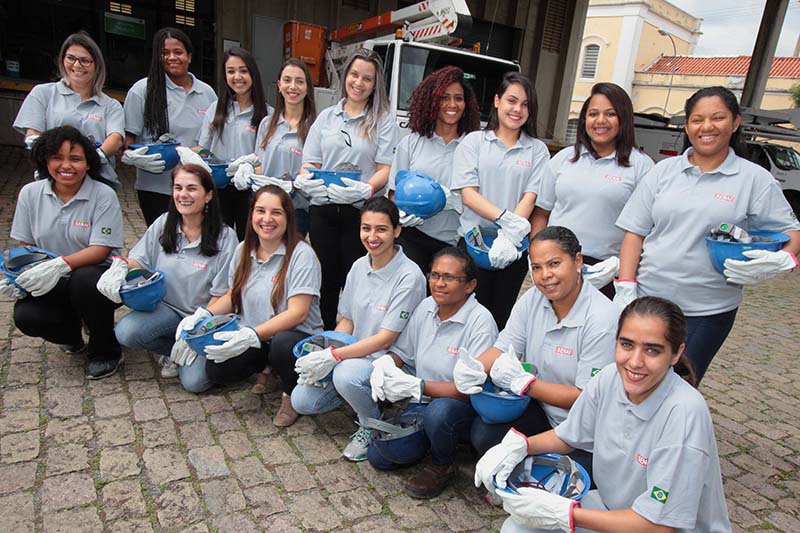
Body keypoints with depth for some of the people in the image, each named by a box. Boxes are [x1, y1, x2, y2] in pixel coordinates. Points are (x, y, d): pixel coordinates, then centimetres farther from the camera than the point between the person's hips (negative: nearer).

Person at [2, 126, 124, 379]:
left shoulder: (104, 195, -11)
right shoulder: (30, 193, 3)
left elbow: (101, 249, -17)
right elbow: (26, 246, 8)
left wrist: (61, 264, -33)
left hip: (96, 276, -3)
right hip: (53, 286, 4)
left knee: (83, 279, -37)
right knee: (25, 316, -25)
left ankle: (106, 351, -11)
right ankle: (71, 337, 14)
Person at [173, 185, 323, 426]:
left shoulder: (301, 255, -15)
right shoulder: (243, 250, 5)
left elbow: (298, 313, -22)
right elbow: (233, 296, 17)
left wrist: (251, 335, -31)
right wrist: (203, 314, -2)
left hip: (297, 337, -5)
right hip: (251, 342, 6)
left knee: (283, 343, -38)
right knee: (215, 369, -18)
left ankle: (292, 395, -5)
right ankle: (265, 368, 14)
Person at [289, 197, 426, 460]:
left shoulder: (409, 276, -19)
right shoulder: (359, 266, 2)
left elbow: (385, 339, -20)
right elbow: (347, 321, 9)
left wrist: (333, 356, -22)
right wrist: (322, 354, -7)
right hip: (354, 354, 7)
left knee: (346, 375, -35)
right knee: (301, 401, -4)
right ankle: (361, 396, 17)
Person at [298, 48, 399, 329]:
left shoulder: (384, 119, 4)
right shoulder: (326, 117, 15)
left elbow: (386, 168, -4)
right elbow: (310, 162, 11)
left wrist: (365, 188, -23)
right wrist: (305, 179, -12)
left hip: (362, 211, -3)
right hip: (322, 209, 4)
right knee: (325, 280, 11)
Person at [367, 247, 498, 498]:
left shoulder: (481, 321, -20)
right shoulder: (426, 307, 0)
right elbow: (402, 351, 12)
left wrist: (417, 386, -29)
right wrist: (385, 361, -12)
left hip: (465, 409, -5)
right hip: (423, 403, 6)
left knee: (438, 411, -38)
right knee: (378, 457, -7)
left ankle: (443, 465, -5)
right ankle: (432, 441, 21)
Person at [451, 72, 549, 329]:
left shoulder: (537, 150, 8)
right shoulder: (474, 141, 4)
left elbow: (530, 197, -2)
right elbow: (468, 193, -6)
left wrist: (509, 236, -17)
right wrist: (504, 218, -20)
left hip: (514, 247, 2)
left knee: (501, 317, 11)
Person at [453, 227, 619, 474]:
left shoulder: (602, 319, -24)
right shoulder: (533, 299, -4)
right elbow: (502, 349, -3)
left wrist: (523, 382, -26)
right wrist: (475, 368, -26)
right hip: (541, 407, 5)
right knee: (483, 435, -13)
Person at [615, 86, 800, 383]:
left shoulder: (755, 179, 2)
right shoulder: (663, 171, 5)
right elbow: (635, 232, 3)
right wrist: (625, 289, -6)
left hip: (707, 312, -1)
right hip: (647, 298, 1)